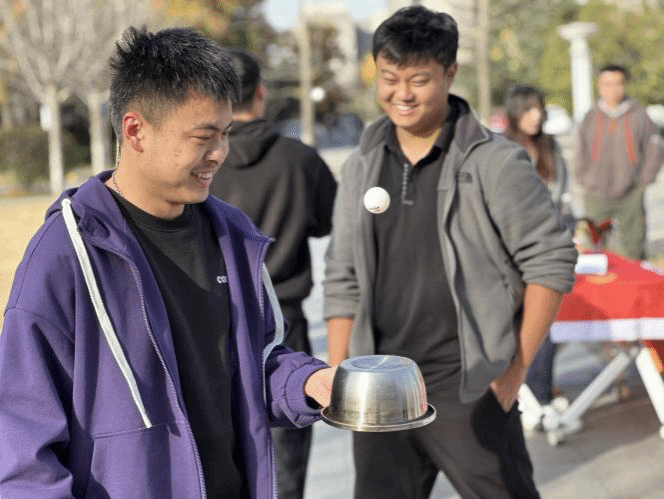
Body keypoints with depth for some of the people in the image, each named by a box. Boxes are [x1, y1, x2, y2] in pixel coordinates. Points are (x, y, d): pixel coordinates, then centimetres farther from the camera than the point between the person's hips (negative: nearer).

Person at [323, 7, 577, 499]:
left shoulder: (493, 162, -8)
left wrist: (517, 367, -9)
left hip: (469, 387, -5)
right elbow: (343, 281, 12)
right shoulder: (361, 167, 7)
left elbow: (551, 262, -7)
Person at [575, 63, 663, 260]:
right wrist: (584, 181, 3)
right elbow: (580, 154, 12)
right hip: (596, 196, 1)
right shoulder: (590, 118, 5)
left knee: (633, 250, 3)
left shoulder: (639, 115, -1)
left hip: (631, 197, -1)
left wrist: (643, 180, 0)